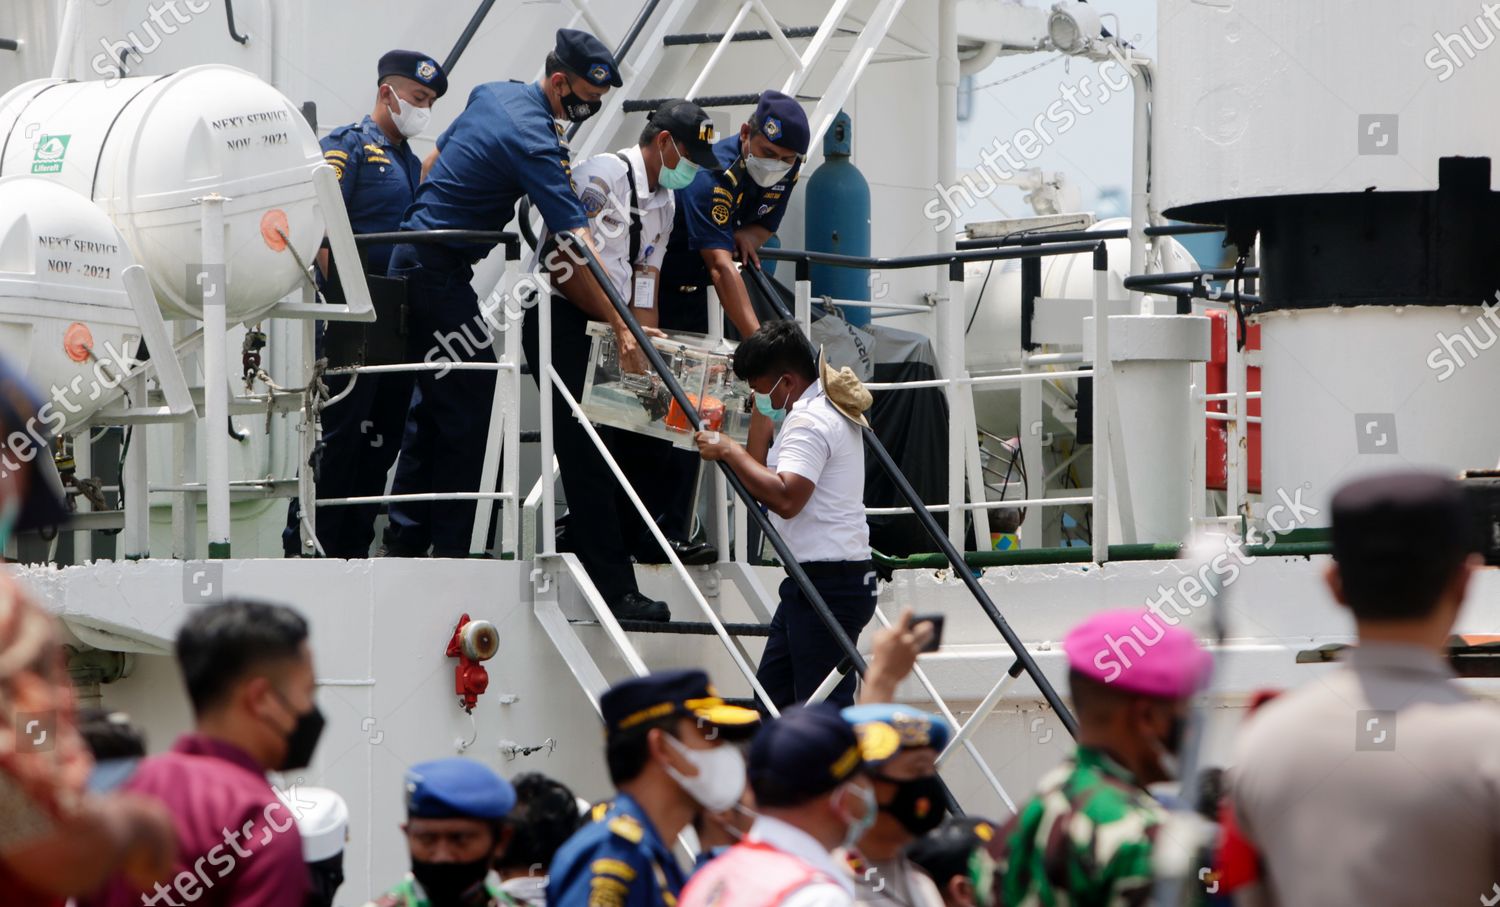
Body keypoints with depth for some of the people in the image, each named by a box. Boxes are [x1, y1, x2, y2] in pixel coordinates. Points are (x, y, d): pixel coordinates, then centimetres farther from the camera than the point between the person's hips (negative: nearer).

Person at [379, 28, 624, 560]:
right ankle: (450, 549, -5)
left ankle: (404, 538, 18)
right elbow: (577, 243, -25)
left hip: (412, 260, 10)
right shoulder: (534, 141, -21)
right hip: (439, 272, -10)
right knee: (469, 402, -6)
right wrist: (620, 325, -26)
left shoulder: (492, 95, 8)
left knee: (434, 401, 14)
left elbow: (432, 165, 21)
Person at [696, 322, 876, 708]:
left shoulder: (810, 422, -16)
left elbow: (785, 498, -29)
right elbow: (764, 472, 22)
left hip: (828, 584, -11)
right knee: (773, 694, 15)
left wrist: (729, 451, -20)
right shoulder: (825, 409, 18)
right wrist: (763, 413, 14)